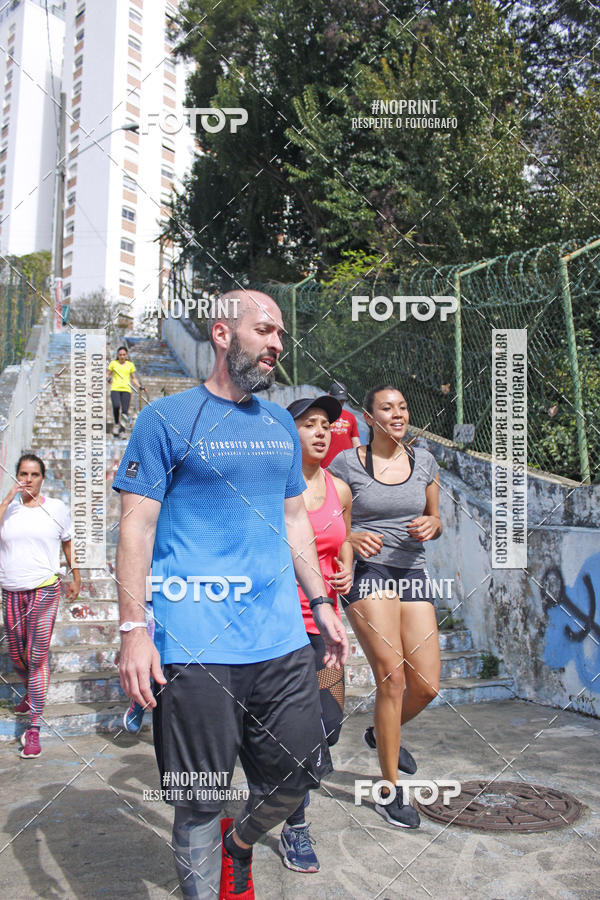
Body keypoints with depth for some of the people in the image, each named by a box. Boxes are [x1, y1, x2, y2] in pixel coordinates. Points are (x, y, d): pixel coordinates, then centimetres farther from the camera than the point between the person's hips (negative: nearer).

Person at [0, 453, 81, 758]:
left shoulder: (57, 509, 4)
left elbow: (67, 543, 16)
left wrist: (75, 578, 19)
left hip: (44, 590, -3)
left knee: (37, 656, -8)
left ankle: (34, 727, -2)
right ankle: (31, 694, 45)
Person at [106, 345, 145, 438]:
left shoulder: (130, 364, 14)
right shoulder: (113, 363, 10)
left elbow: (133, 378, 21)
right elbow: (107, 374, 14)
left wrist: (139, 386, 8)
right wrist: (108, 378, -9)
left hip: (126, 389, 1)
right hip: (115, 388, -1)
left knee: (124, 411, -12)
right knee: (116, 406, -25)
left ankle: (121, 428, 1)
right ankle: (116, 424, -3)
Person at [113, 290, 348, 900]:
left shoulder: (280, 423, 14)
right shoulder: (167, 419, -4)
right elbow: (137, 527, -7)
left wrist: (321, 604, 15)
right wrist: (134, 628, -14)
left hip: (282, 639, 6)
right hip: (195, 645, -5)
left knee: (296, 777, 12)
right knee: (200, 802, 6)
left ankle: (239, 843, 43)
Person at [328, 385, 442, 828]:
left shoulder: (424, 460, 10)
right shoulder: (347, 463, -1)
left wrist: (432, 524, -5)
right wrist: (350, 537, -17)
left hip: (413, 574, 5)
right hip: (368, 571, -4)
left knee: (427, 685, 2)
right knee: (393, 678, -12)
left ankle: (381, 733, 35)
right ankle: (390, 791, 5)